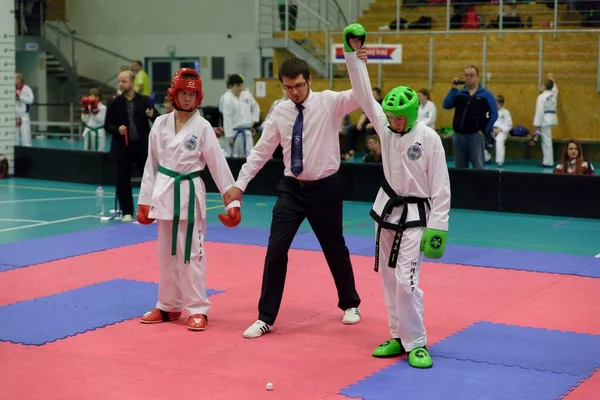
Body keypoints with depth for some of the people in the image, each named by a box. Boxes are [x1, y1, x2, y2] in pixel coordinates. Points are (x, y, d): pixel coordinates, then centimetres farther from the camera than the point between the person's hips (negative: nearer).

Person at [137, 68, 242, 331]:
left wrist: (232, 200, -8)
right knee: (166, 253, 13)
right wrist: (144, 199, 8)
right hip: (164, 192, 4)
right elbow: (151, 163, 9)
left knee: (191, 253, -2)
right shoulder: (161, 124, 4)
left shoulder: (202, 128, -6)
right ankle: (168, 306, 26)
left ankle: (197, 309, 8)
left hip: (189, 193, -4)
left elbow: (218, 166, -6)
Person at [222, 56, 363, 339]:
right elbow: (261, 150, 5)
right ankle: (265, 317, 5)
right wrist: (239, 184, 2)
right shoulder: (280, 112, -1)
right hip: (291, 189, 2)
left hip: (324, 189, -2)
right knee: (276, 249, -5)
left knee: (335, 248, 14)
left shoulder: (329, 102, -10)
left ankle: (350, 304, 38)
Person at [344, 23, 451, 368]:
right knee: (389, 278, 12)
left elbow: (440, 185, -12)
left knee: (406, 280, -12)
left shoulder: (429, 138, -15)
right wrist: (354, 55, -9)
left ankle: (416, 343, 0)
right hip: (387, 209, 6)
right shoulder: (386, 128, -1)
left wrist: (437, 227, -14)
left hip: (415, 214, -6)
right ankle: (399, 336, 24)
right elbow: (364, 95, -2)